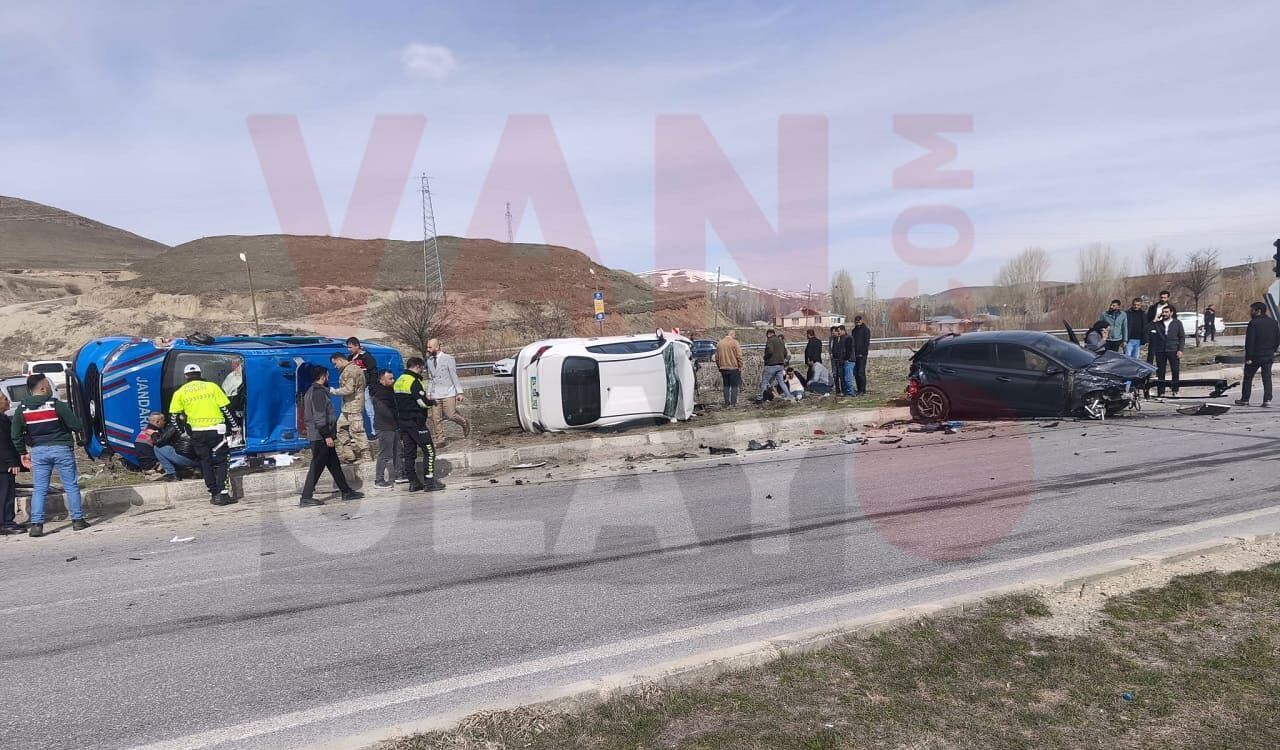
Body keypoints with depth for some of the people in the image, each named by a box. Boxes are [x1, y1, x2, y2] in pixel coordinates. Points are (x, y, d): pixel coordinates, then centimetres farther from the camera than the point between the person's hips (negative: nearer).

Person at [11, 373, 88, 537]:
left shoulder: (22, 409, 0)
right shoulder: (57, 405, -12)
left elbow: (15, 434, 3)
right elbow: (76, 426, -11)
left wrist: (23, 453, 14)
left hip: (38, 451, 3)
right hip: (61, 449, -3)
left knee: (39, 489, 8)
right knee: (71, 486, 7)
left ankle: (36, 525, 2)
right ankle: (78, 520, 10)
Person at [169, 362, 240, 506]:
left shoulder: (180, 392, 7)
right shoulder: (212, 386, 1)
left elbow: (174, 416, 7)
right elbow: (226, 408, -1)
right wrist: (235, 427, 6)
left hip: (197, 433, 2)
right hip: (216, 430, -2)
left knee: (205, 462, 13)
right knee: (221, 461, 4)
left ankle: (213, 494, 14)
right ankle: (222, 494, -8)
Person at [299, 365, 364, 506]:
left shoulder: (312, 391, 18)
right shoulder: (319, 392, -14)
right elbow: (320, 417, -21)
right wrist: (327, 435, -21)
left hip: (321, 436, 10)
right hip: (321, 437, -10)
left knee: (334, 465, 13)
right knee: (316, 467, -7)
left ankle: (346, 491, 18)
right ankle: (306, 498, -4)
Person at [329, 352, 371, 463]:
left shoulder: (349, 371, -17)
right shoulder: (353, 368, 16)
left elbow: (348, 390, -23)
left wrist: (334, 391, -10)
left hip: (353, 407, -11)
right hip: (348, 407, 11)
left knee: (357, 430, -7)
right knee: (341, 428, 15)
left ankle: (365, 456, -2)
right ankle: (347, 455, 17)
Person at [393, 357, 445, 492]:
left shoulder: (398, 381, 12)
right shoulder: (414, 381, -15)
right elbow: (423, 401, -19)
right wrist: (433, 402, 1)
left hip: (402, 422, 9)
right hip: (416, 422, -9)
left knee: (409, 452, 10)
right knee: (429, 450, -2)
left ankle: (413, 482, 14)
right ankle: (429, 481, -4)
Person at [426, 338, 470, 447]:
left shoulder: (448, 359, -5)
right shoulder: (429, 361, 9)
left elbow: (454, 377, -5)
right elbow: (430, 379, 17)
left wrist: (459, 392, -9)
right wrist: (428, 393, 10)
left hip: (448, 393, -4)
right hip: (435, 395, 5)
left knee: (451, 415, -10)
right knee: (436, 418, -1)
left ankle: (465, 424, 20)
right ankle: (440, 440, 8)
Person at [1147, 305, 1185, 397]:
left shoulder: (1177, 323, 7)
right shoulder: (1157, 324, 9)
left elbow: (1182, 337, 5)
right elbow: (1150, 335, 7)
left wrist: (1180, 349, -3)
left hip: (1173, 351, -1)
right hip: (1160, 351, 1)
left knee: (1175, 371, 1)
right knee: (1160, 372, 3)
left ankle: (1175, 390, 13)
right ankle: (1160, 392, 8)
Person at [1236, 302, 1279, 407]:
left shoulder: (1253, 323, -13)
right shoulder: (1274, 322, 7)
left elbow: (1249, 342, -15)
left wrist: (1249, 357, -13)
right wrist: (1272, 350, 18)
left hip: (1255, 356, -5)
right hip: (1269, 355, 5)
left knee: (1248, 377, 6)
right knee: (1267, 378, 7)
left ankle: (1245, 399, 9)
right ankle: (1267, 400, 1)